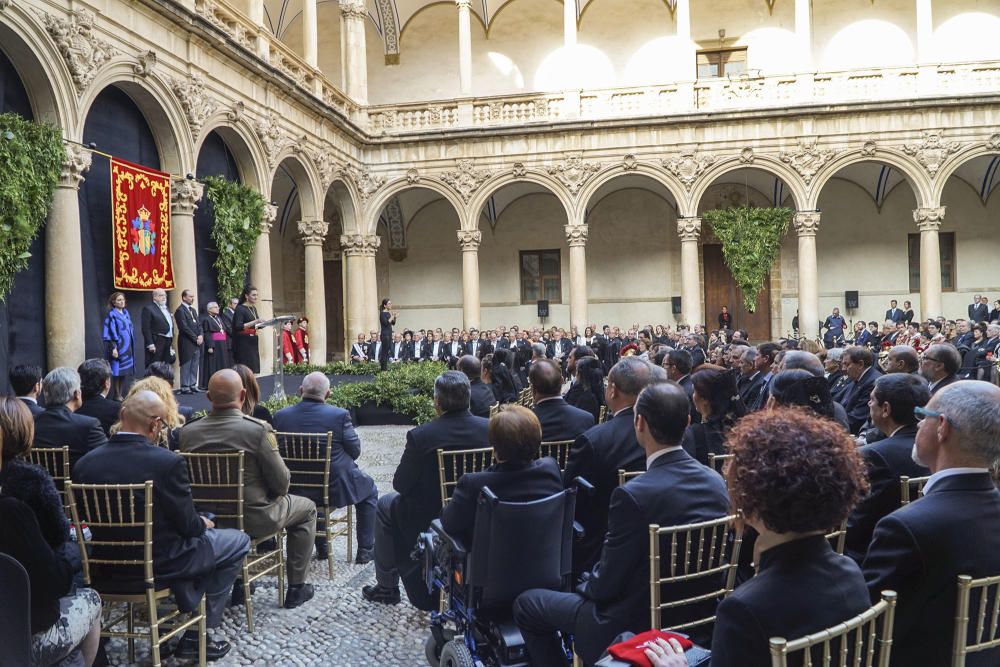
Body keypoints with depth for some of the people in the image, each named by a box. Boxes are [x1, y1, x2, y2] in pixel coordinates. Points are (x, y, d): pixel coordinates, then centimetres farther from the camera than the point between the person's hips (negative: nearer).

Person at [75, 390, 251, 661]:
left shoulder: (85, 463, -8)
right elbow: (188, 525, -15)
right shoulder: (168, 462, -24)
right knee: (238, 541, 14)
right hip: (159, 565, -7)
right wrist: (204, 524, 9)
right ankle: (196, 636, 14)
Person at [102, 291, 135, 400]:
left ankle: (121, 394, 16)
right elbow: (109, 333, -13)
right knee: (117, 371, -4)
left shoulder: (126, 313, 12)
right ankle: (116, 395, 3)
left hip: (127, 347, 7)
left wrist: (131, 345, 16)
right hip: (118, 347, -7)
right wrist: (113, 348, -20)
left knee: (126, 371, 8)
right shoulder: (112, 315, -8)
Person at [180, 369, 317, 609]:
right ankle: (296, 587, 22)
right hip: (254, 519, -5)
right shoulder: (258, 429, -24)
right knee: (307, 508, 20)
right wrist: (275, 491, 5)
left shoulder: (188, 432, -10)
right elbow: (281, 483, -18)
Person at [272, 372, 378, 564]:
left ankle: (322, 548, 41)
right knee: (369, 490, 26)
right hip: (335, 488, -4)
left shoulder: (281, 415, -8)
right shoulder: (339, 415, -18)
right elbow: (355, 451, -8)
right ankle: (365, 551, 25)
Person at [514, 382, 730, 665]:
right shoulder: (717, 483, -8)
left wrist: (585, 588, 4)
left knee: (527, 604, 11)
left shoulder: (634, 494, -29)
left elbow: (607, 582, -20)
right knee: (588, 586, 32)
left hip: (638, 625, -7)